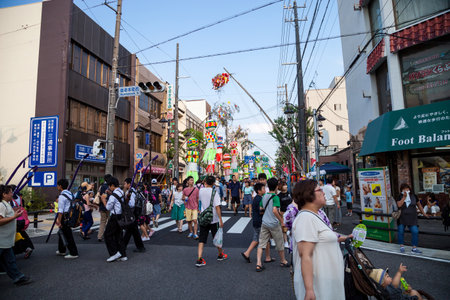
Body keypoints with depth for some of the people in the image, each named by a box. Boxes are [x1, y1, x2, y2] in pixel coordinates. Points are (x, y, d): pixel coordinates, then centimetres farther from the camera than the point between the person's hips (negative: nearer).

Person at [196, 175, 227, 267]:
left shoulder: (201, 191, -1)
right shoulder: (214, 192, -14)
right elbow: (217, 207, -18)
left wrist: (205, 186, 23)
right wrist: (220, 220, -14)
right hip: (213, 219, -3)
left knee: (202, 239, 5)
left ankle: (199, 259, -5)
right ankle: (220, 255, 33)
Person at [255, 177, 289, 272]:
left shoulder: (264, 196, 5)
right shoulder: (275, 197, -16)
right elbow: (274, 210, -27)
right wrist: (281, 221, -18)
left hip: (264, 223, 5)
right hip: (274, 224, -5)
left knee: (261, 244, 5)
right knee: (280, 244, 16)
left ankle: (258, 264, -2)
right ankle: (283, 261, 33)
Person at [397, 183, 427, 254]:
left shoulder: (413, 196, 1)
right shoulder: (400, 196, -4)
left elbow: (419, 205, 11)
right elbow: (399, 205, -19)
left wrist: (423, 213, 10)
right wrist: (404, 197, -21)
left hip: (412, 218, 1)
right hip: (402, 218, -1)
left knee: (415, 232, -7)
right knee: (401, 231, 6)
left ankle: (414, 248, 4)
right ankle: (402, 246, 23)